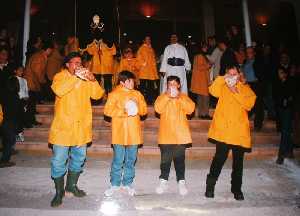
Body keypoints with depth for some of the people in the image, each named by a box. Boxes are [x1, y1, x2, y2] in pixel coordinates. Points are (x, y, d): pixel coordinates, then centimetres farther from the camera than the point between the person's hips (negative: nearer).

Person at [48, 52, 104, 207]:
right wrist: (75, 77, -24)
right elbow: (59, 90, -23)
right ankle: (59, 191, 17)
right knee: (59, 160, 0)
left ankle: (72, 185, 35)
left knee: (79, 157, 16)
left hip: (81, 126, 4)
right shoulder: (60, 76, -2)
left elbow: (97, 95, 0)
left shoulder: (85, 78, 9)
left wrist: (93, 80, -15)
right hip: (63, 126, -4)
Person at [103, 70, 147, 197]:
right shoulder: (114, 94, -2)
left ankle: (127, 183, 25)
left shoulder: (137, 94, 9)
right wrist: (123, 111, -17)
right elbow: (107, 111, -9)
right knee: (118, 160, 3)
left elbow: (144, 110, 9)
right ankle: (115, 184, 19)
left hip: (134, 132, 4)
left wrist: (137, 108, -12)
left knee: (131, 160, 11)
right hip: (119, 133, -3)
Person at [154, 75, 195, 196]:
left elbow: (190, 109, -9)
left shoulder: (184, 97, 7)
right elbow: (158, 109, -12)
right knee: (165, 159, 6)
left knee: (180, 159, 7)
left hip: (180, 134, 0)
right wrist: (167, 96, -18)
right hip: (166, 134, 0)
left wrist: (179, 98, -16)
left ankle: (181, 182, 17)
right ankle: (163, 181, 19)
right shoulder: (162, 96, 6)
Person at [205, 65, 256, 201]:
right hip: (223, 129, -2)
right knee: (220, 157, -7)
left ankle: (236, 188, 23)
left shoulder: (245, 88, 12)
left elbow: (249, 103, -5)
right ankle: (210, 185, 9)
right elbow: (213, 91, -10)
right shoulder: (223, 87, 11)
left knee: (238, 161, 9)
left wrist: (235, 92, -12)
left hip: (240, 130, 2)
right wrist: (223, 78, -16)